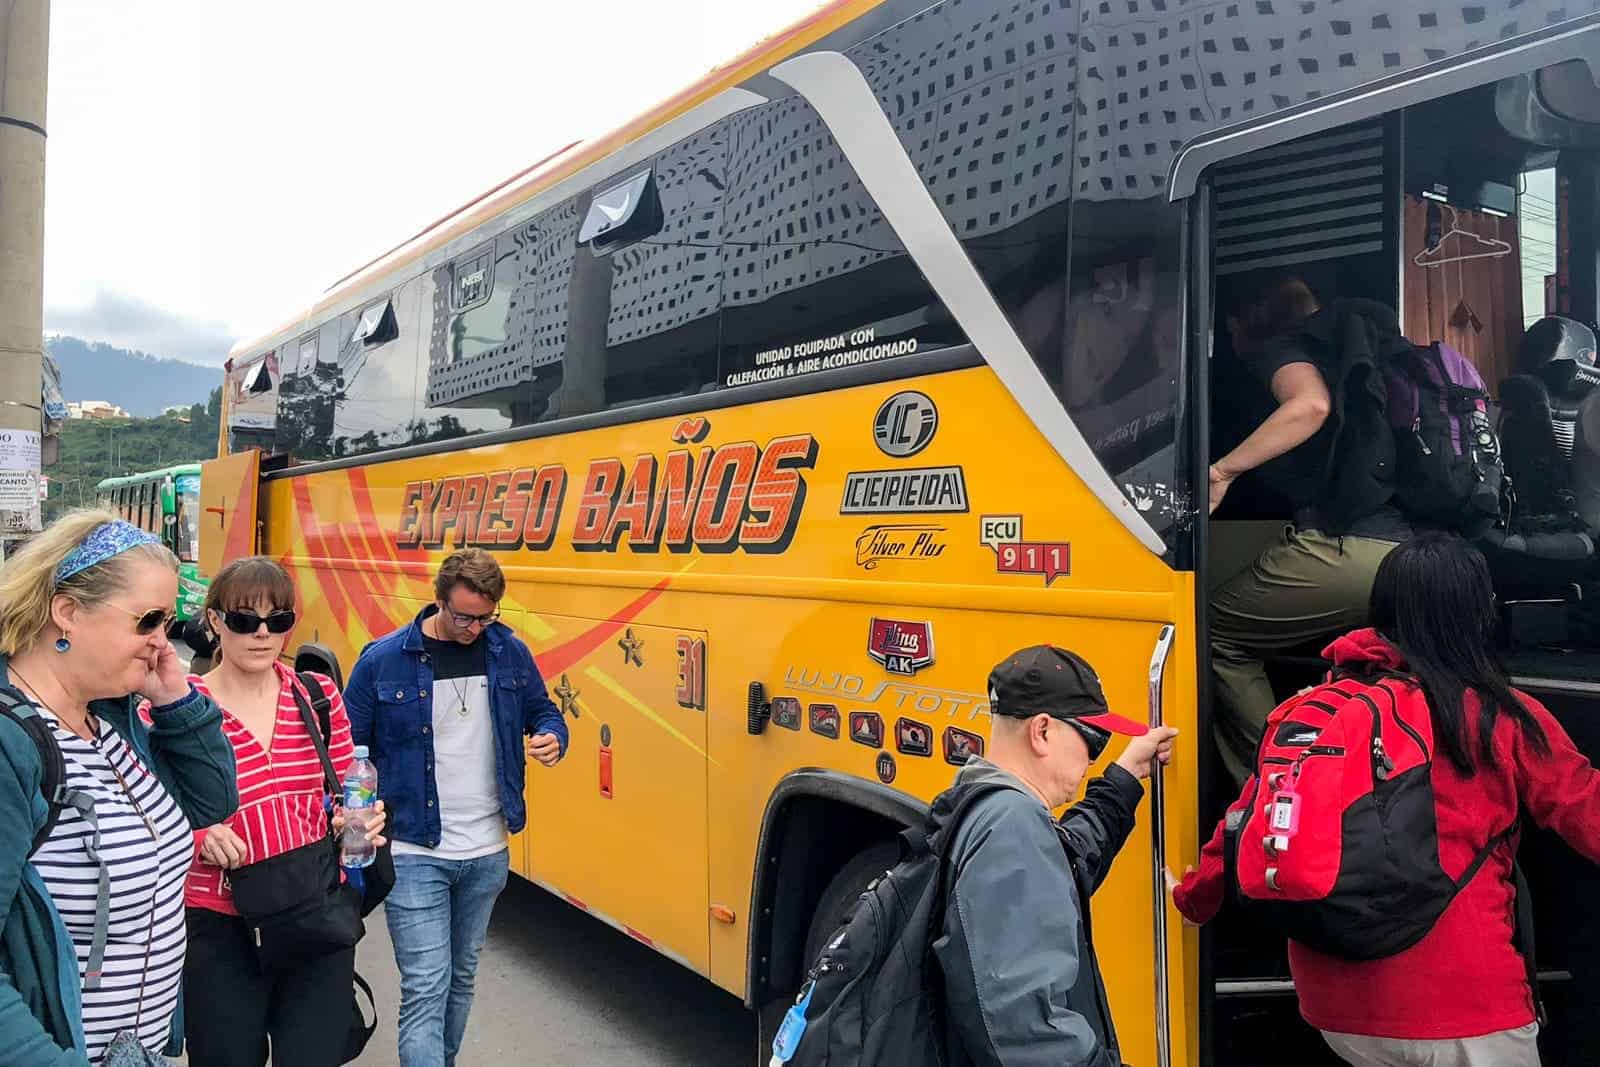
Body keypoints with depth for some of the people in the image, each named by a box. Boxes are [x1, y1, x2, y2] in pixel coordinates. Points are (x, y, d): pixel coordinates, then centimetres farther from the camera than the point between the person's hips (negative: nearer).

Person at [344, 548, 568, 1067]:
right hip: (414, 854, -4)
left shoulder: (510, 652, 0)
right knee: (425, 988, -6)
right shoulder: (383, 660, -9)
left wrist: (551, 737, -9)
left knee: (460, 979, 19)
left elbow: (543, 711, 14)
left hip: (488, 854, 4)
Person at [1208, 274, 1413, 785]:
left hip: (1346, 546, -8)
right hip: (1419, 551, 8)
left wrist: (1222, 470, -11)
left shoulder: (1278, 344, 8)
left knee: (1216, 636, 4)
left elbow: (1310, 404, -16)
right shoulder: (1378, 344, 31)